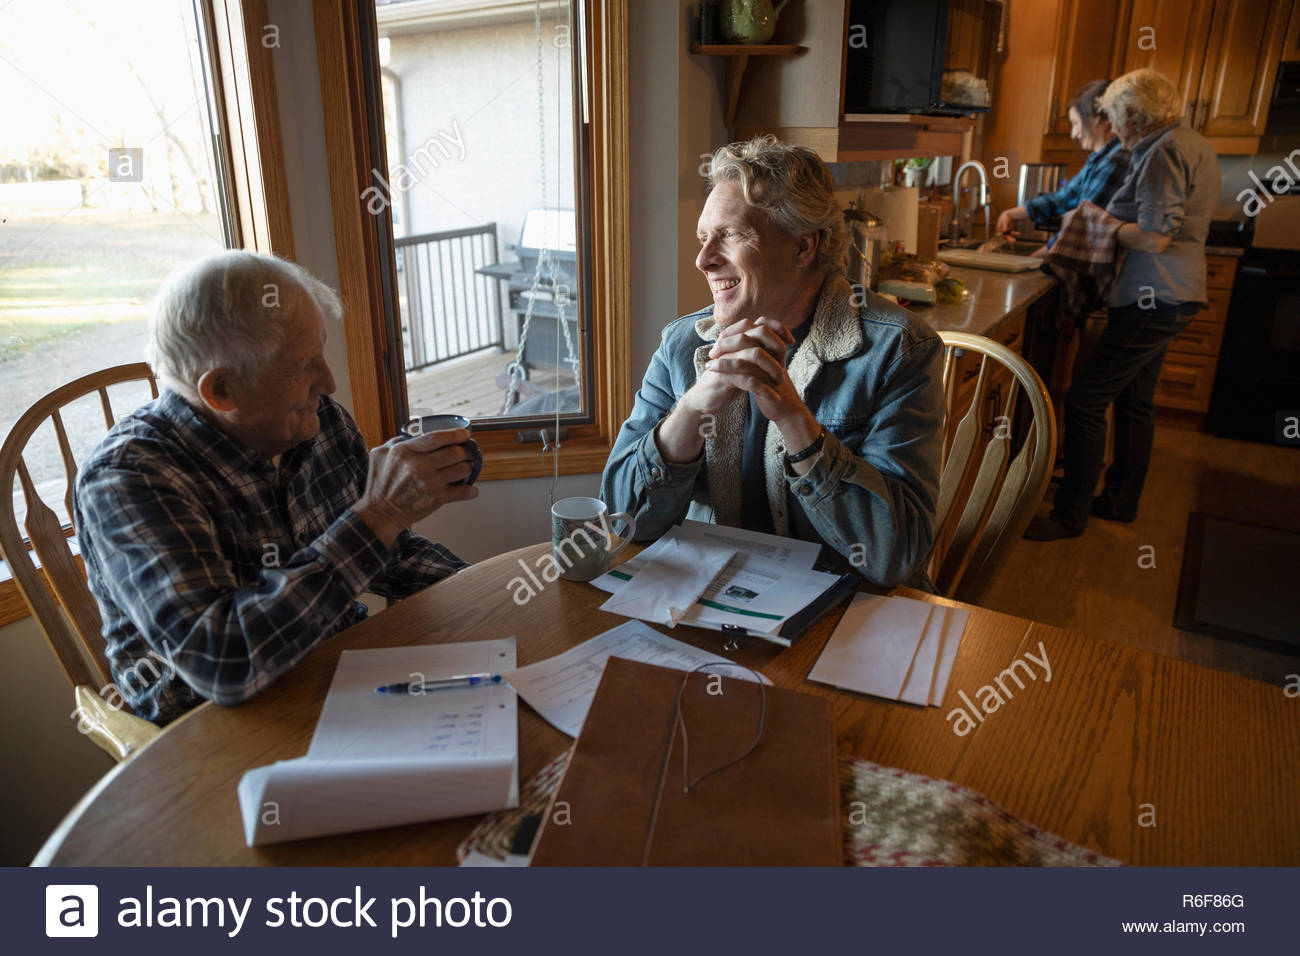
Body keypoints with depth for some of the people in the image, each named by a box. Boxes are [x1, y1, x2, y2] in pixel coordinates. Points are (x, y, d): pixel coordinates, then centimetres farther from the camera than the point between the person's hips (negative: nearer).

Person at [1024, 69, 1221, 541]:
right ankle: (1121, 499, 31)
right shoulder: (1195, 145, 17)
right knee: (1135, 400, 19)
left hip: (1153, 300, -11)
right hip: (1168, 297, 11)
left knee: (1085, 401, -9)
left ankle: (1070, 515, -1)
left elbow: (1156, 237, -23)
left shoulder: (1165, 151, -16)